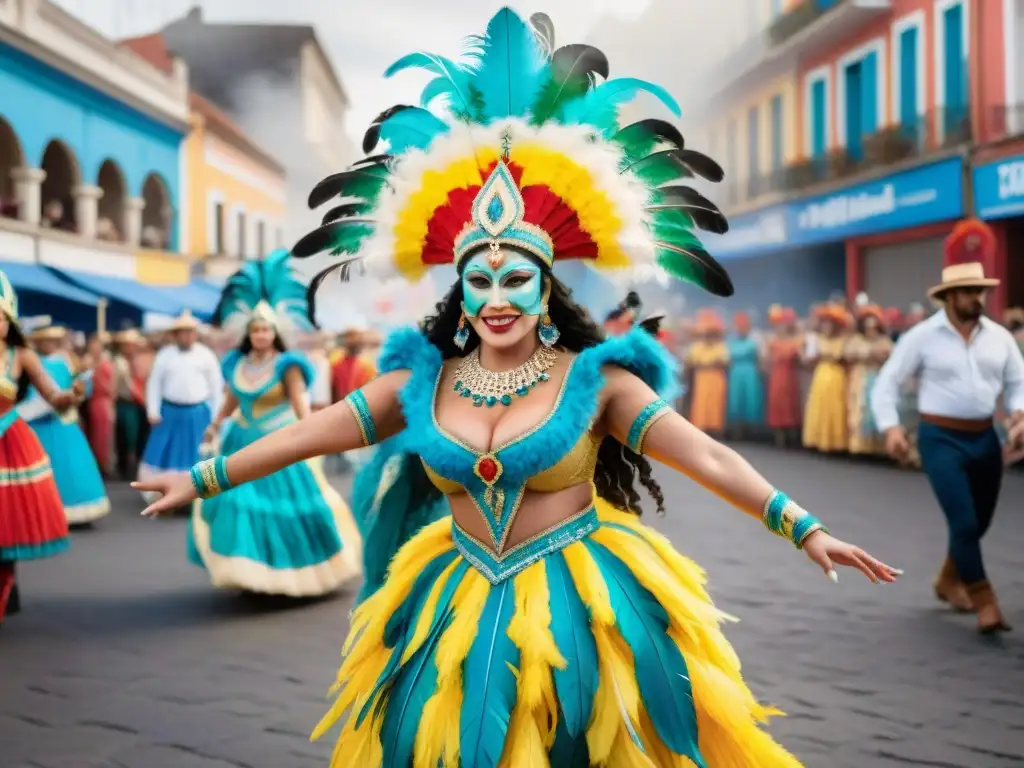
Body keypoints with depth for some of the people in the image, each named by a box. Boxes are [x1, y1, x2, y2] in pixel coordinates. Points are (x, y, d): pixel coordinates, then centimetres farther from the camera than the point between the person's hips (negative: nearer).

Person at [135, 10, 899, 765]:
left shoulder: (593, 379, -9)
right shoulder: (423, 381, 0)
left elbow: (707, 457, -10)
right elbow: (307, 436, 6)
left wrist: (804, 529, -16)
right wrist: (203, 478, 8)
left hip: (580, 607, -3)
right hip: (463, 607, 3)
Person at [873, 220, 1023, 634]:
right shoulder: (923, 336, -8)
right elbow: (886, 383, -5)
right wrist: (891, 428, -19)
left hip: (985, 438, 5)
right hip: (941, 439, -5)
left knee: (979, 522, 16)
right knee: (964, 523, -11)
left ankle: (948, 581, 41)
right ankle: (984, 602, 3)